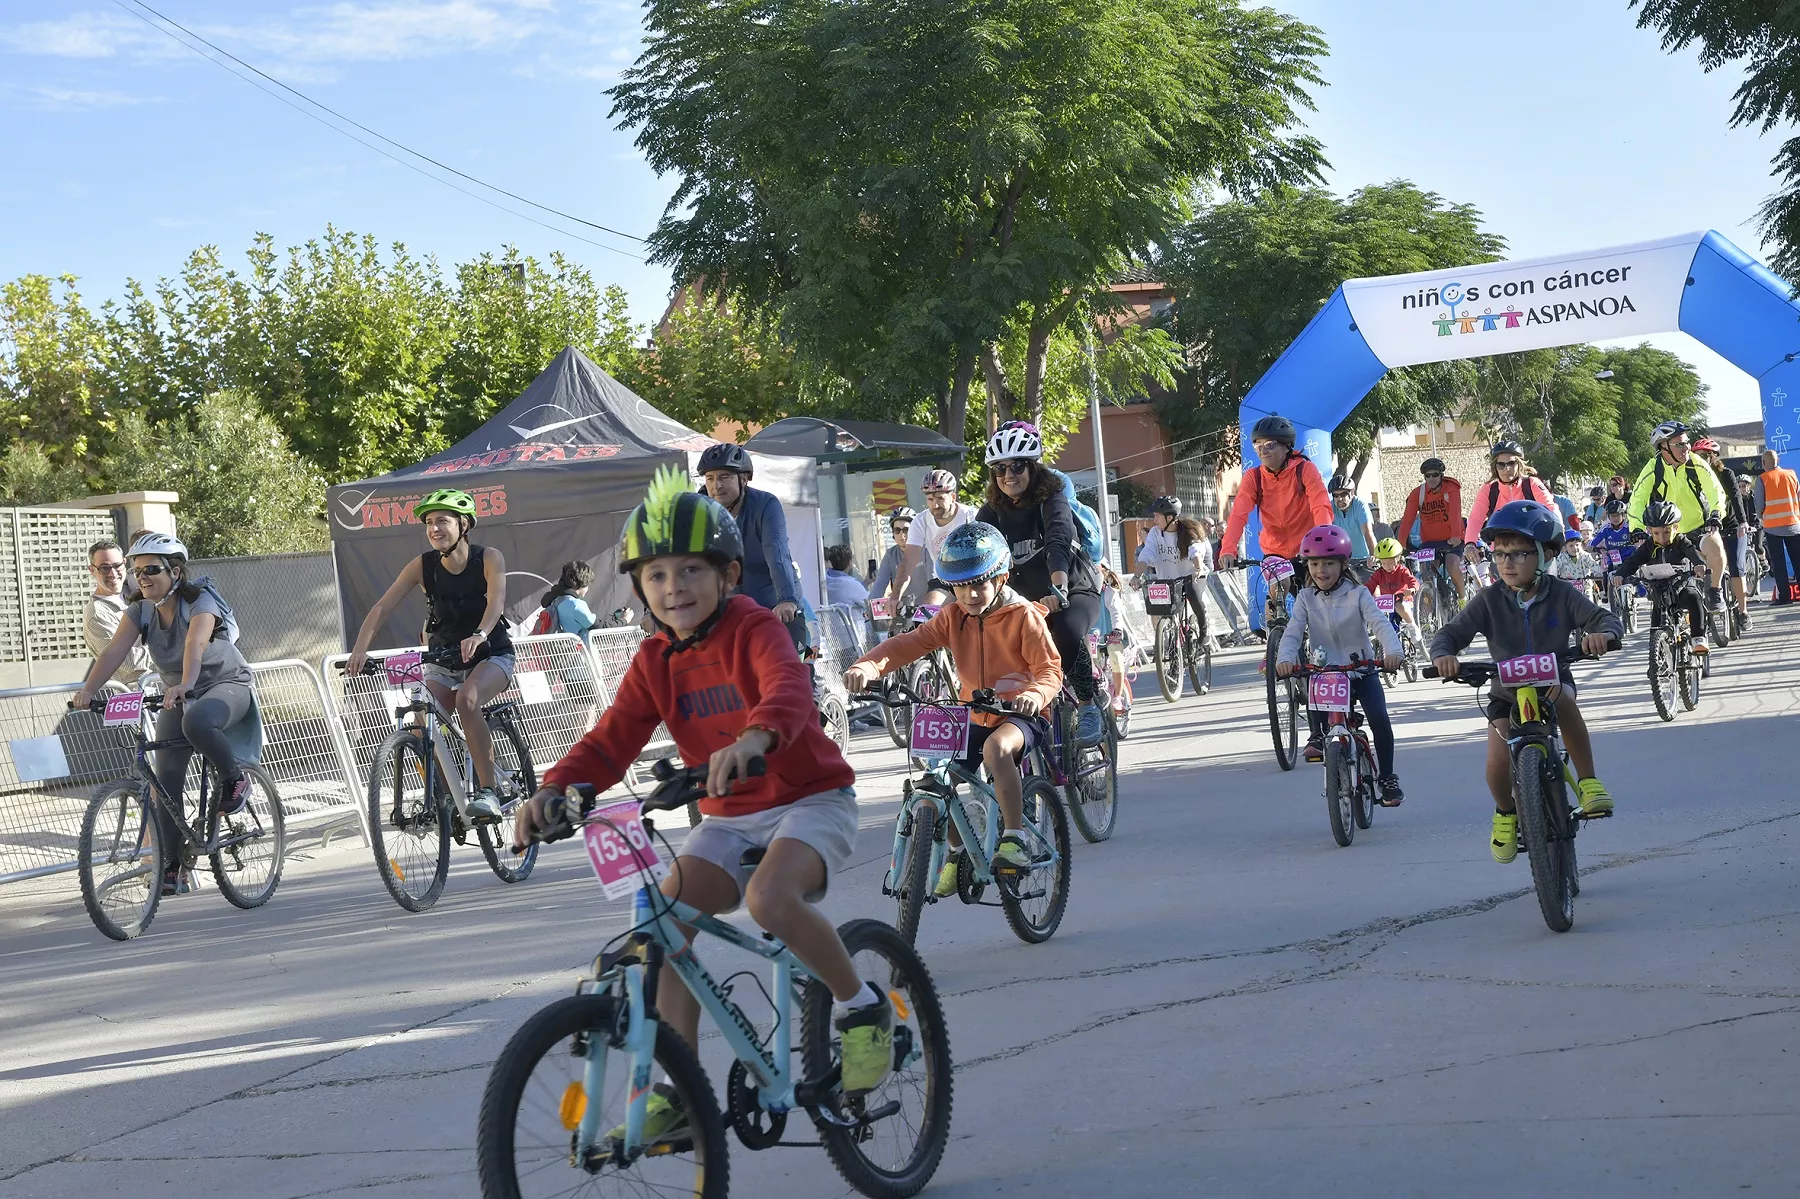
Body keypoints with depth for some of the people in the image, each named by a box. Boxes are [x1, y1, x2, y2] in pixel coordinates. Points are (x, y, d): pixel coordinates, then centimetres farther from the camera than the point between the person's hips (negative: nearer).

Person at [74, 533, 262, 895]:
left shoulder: (200, 602, -22)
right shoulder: (140, 611, -5)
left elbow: (195, 645, -40)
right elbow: (114, 652, -18)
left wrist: (185, 685, -58)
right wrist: (87, 691, -34)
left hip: (226, 685, -6)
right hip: (177, 695, 6)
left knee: (196, 722, -40)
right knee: (166, 780, -8)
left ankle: (235, 778, -13)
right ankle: (173, 866, -2)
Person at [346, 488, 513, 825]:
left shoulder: (488, 559, -15)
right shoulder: (423, 566, -8)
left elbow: (496, 601, -32)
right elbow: (382, 608, -15)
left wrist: (480, 635, -53)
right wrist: (360, 649, -32)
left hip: (491, 656, -4)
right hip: (443, 661, 4)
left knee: (467, 698, -35)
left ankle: (488, 791, -29)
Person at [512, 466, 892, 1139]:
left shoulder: (753, 629, -14)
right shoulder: (654, 662, 3)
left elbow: (789, 689, -35)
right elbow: (611, 741, -4)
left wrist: (754, 736, -58)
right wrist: (553, 789, -24)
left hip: (809, 800, -6)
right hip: (727, 818, 6)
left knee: (769, 897, -34)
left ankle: (862, 1005, -9)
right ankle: (679, 1092, -7)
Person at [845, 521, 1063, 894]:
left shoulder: (1024, 617, -9)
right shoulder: (953, 617, 3)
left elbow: (1050, 668, -15)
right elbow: (911, 643, -7)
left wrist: (1034, 694, -39)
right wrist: (867, 666, -26)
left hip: (1018, 716, -5)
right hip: (976, 719, 5)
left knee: (997, 746, -38)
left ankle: (1015, 838, -28)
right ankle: (958, 853, 10)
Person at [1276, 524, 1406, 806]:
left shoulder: (1357, 594, -6)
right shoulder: (1306, 598, 1)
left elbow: (1380, 623, -19)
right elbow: (1293, 632, -10)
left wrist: (1393, 651, -39)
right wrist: (1285, 658, -32)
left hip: (1361, 669, -1)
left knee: (1379, 718, -19)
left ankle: (1388, 777, -3)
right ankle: (1319, 735, -5)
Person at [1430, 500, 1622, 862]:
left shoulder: (1561, 595, -8)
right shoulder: (1489, 600, -8)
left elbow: (1607, 619, -14)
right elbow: (1451, 633, -13)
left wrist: (1601, 633, -39)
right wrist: (1442, 654, -36)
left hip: (1553, 680, -1)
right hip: (1506, 693, 1)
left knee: (1563, 697, -37)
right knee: (1498, 762, -21)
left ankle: (1588, 781, -23)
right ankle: (1506, 812, 14)